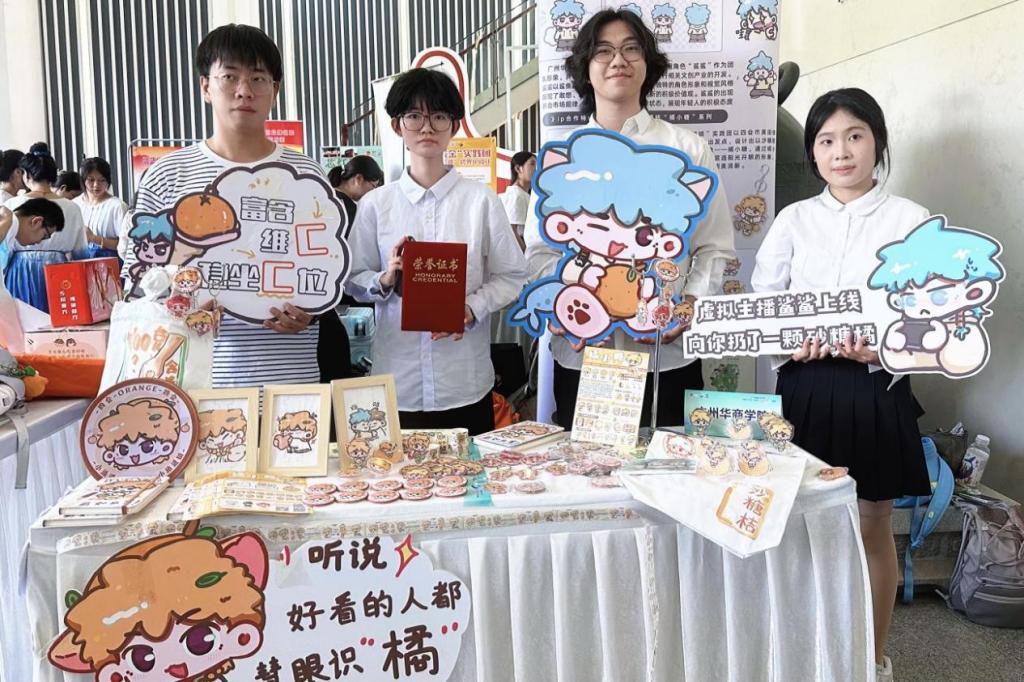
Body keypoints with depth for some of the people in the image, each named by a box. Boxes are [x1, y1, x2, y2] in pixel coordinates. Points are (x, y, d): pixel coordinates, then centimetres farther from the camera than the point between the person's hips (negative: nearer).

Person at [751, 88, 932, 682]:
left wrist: (884, 349, -22)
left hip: (875, 389, -2)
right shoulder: (794, 219, 6)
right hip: (805, 386, 2)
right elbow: (759, 299, 5)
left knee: (873, 528, 9)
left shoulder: (909, 219, -1)